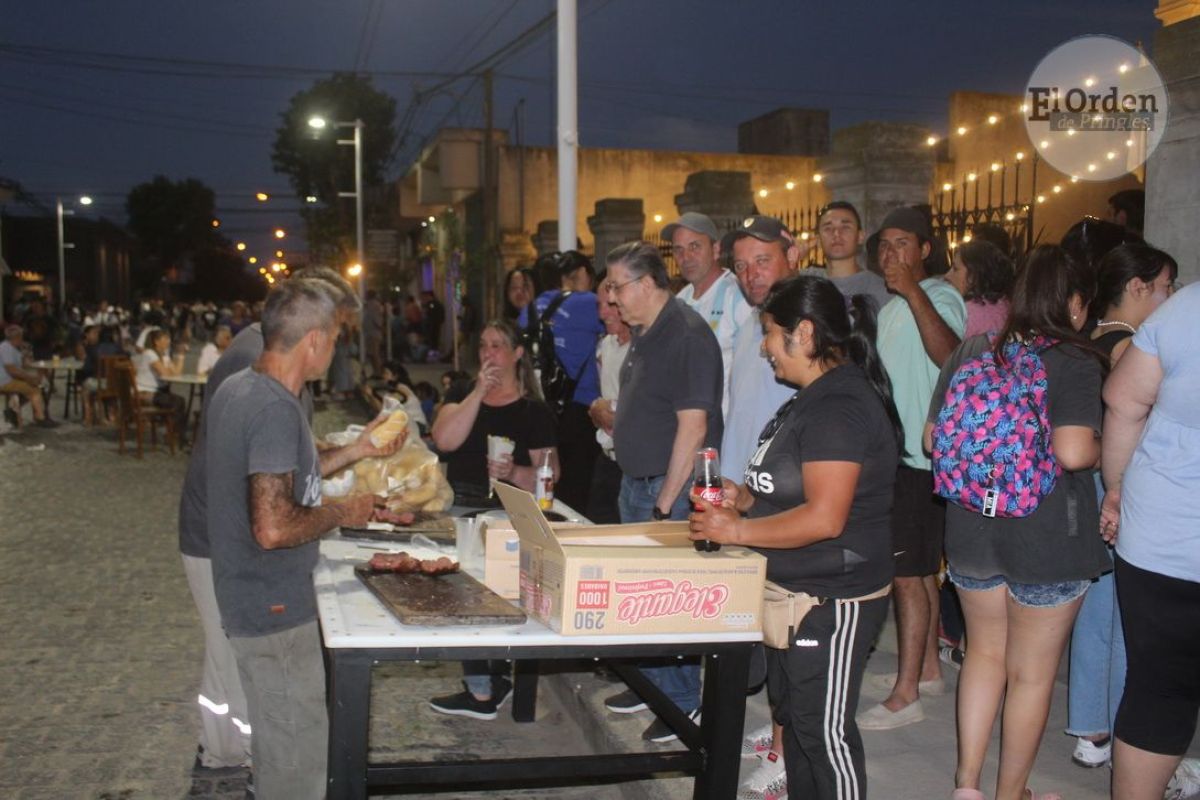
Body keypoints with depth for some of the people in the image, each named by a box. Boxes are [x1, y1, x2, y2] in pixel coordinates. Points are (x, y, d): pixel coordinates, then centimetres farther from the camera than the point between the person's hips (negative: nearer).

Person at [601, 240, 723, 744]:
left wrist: (665, 504, -22)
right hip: (635, 483, 9)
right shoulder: (643, 333, 12)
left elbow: (692, 425, -23)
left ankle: (685, 701, 13)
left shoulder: (688, 335, -18)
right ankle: (652, 682, 32)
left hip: (671, 491, -9)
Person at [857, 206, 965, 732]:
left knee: (908, 573, -7)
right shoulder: (891, 308, 17)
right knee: (921, 570, 17)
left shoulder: (939, 297, -12)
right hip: (895, 452, 9)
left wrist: (912, 290, -32)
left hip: (920, 456, -9)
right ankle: (928, 668, 28)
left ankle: (906, 694, -1)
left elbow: (949, 356, -33)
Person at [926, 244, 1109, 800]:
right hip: (1047, 539, -5)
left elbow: (933, 438, 6)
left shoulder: (971, 352, 2)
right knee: (1031, 674, 10)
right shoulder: (1075, 362, -14)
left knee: (985, 651, 22)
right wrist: (1103, 446, -5)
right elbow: (1073, 452, -26)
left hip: (972, 527, 5)